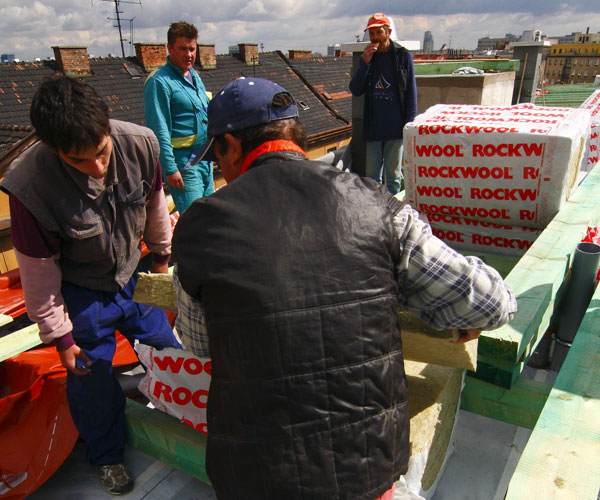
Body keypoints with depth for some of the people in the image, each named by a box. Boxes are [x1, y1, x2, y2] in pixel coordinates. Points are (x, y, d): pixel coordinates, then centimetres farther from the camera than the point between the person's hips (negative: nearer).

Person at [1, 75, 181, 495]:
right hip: (81, 293, -3)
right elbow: (39, 269, -18)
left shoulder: (140, 145, -25)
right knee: (92, 376, 12)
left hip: (134, 275, 4)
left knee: (166, 344, 19)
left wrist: (161, 255, 12)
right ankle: (107, 455, 44)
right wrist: (59, 335, -9)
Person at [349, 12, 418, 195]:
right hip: (373, 128, 3)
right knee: (371, 177, 8)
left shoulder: (403, 56, 1)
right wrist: (364, 63, -10)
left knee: (393, 176, 6)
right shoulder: (368, 57, 10)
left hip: (396, 128, -3)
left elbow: (411, 93, 0)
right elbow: (355, 90, 2)